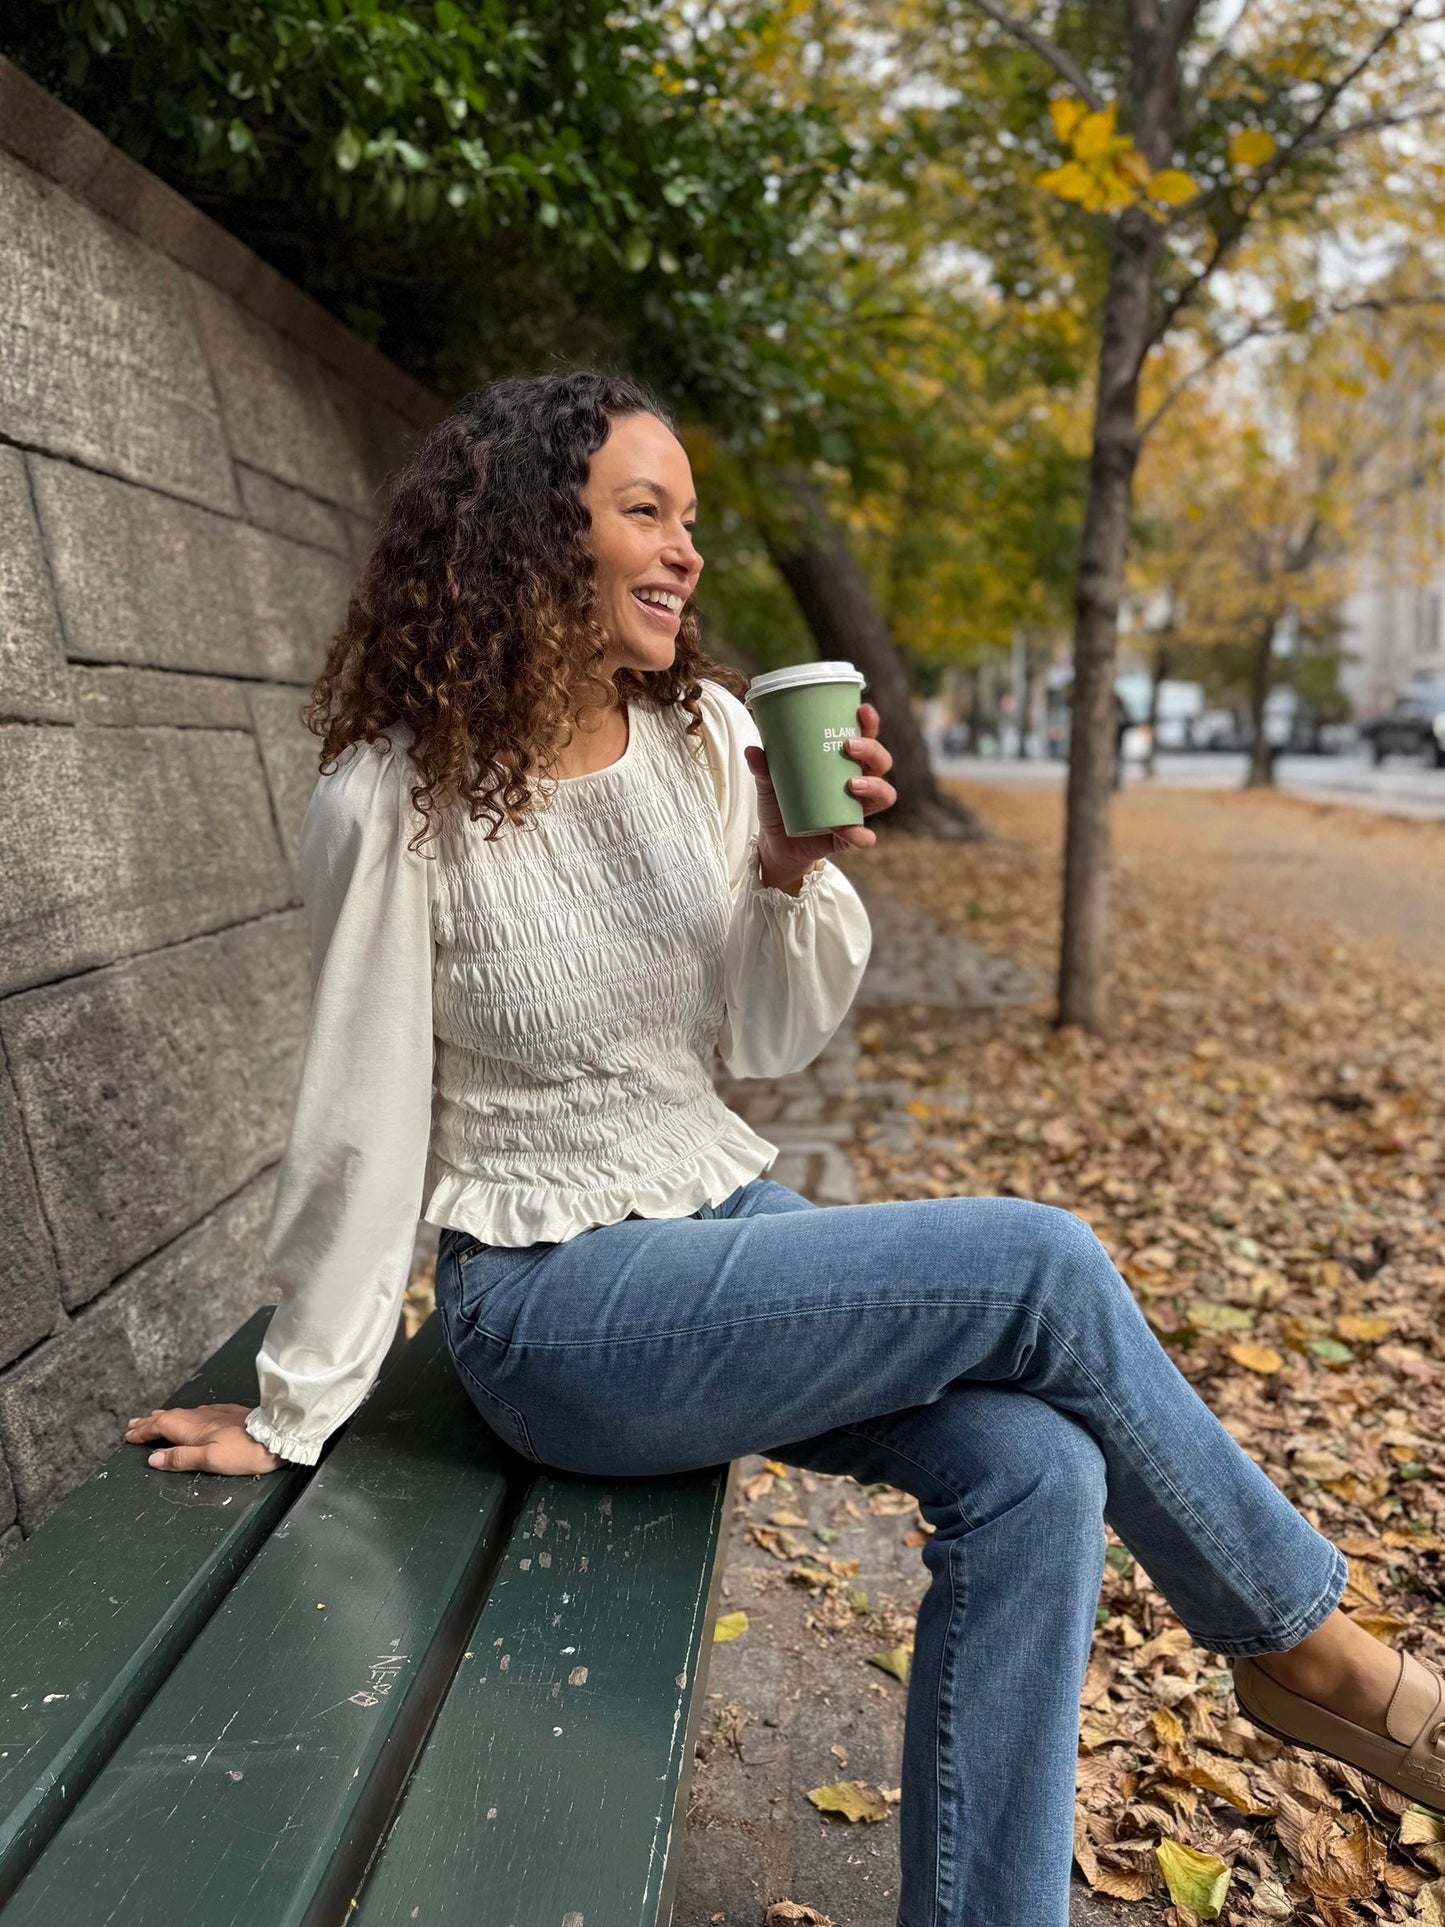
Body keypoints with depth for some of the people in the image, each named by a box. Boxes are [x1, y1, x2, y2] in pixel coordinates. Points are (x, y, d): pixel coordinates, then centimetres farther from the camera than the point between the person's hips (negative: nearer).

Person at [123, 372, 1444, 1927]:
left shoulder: (706, 734, 2)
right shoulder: (397, 801, -13)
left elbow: (768, 1042, 5)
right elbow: (363, 1120, -8)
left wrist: (794, 874, -13)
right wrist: (295, 1409, -1)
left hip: (731, 1220, 6)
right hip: (556, 1304, -5)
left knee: (1034, 1471, -18)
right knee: (1037, 1263, -20)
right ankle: (1301, 1639, 6)